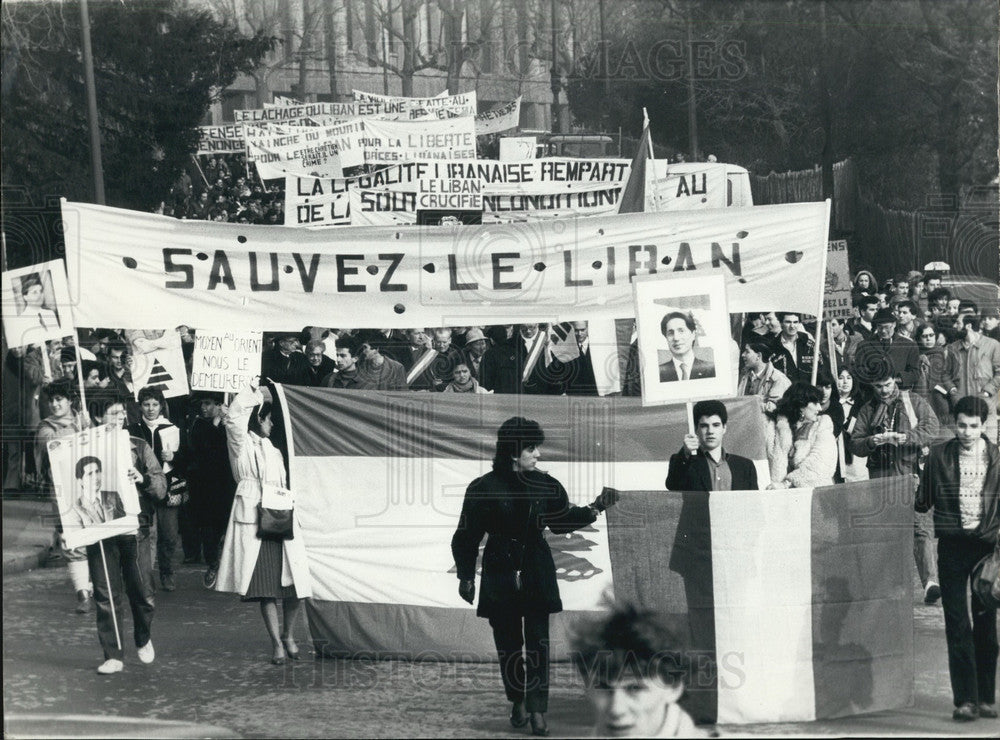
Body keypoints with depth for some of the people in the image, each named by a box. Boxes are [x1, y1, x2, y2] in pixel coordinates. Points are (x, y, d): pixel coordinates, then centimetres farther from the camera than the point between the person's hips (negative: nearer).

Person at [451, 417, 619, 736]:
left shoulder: (545, 485, 2)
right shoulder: (483, 489, -7)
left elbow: (561, 521, 14)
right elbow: (467, 536, -1)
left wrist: (594, 509, 1)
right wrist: (466, 576, -2)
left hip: (536, 575, 1)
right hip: (500, 576, -1)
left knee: (538, 643, -6)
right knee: (508, 644, 6)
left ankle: (537, 710, -7)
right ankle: (518, 701, 22)